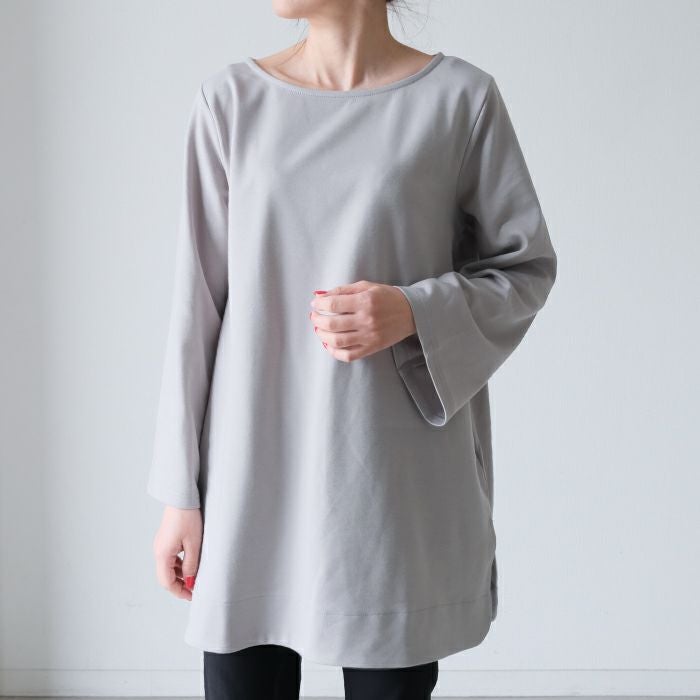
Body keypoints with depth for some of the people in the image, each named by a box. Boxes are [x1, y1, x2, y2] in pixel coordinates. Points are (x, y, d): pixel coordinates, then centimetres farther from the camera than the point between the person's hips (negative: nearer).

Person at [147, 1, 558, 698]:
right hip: (252, 474, 2)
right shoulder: (231, 99, 4)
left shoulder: (460, 97, -1)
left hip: (395, 483, -1)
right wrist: (180, 490, 3)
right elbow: (198, 301, 4)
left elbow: (526, 266, 6)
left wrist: (413, 313, -15)